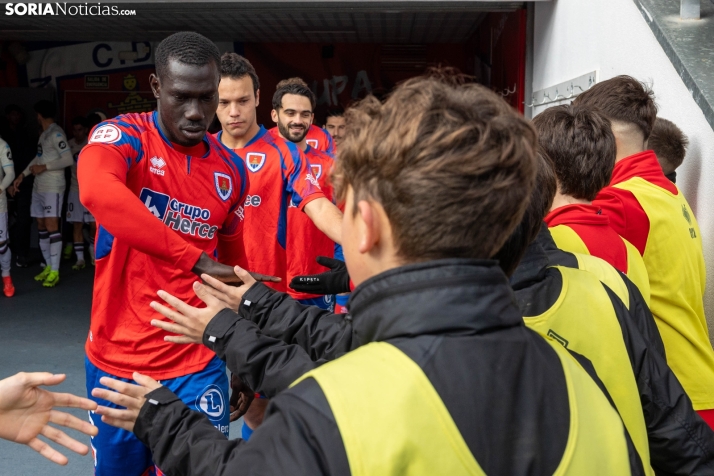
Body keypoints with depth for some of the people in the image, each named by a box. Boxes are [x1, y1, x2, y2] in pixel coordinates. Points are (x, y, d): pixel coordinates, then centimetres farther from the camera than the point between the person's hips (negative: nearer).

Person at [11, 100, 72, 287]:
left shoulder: (56, 133, -11)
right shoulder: (44, 133, 17)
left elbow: (68, 159, -18)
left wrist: (44, 167, -13)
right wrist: (22, 175, 19)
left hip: (53, 187, -9)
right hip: (38, 186, 9)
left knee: (51, 226, -10)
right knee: (41, 226, 10)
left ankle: (55, 271, -8)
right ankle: (48, 266, 17)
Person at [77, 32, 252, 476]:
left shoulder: (232, 169, 0)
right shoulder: (123, 136, -11)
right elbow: (96, 191, -36)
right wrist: (197, 262, -37)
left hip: (198, 365, 2)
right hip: (117, 361, -1)